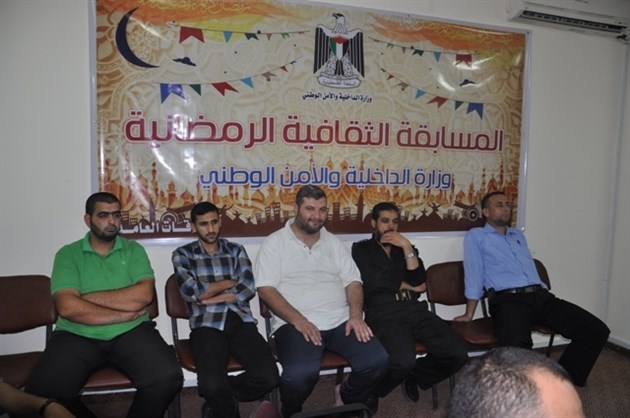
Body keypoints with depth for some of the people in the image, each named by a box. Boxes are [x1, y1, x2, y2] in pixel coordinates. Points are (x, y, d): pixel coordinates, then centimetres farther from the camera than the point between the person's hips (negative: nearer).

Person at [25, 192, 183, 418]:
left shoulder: (133, 249, 8)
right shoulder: (68, 254, 4)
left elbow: (144, 294, -8)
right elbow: (68, 307, -11)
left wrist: (90, 297, -9)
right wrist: (124, 314, -10)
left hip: (131, 332, 0)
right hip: (76, 335, 0)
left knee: (167, 378, -24)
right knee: (40, 392, -24)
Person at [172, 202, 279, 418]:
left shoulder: (236, 250, 15)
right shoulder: (182, 254, 10)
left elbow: (248, 289, 0)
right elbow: (192, 292, -6)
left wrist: (209, 297, -5)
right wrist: (229, 282, 3)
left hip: (241, 322, 2)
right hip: (207, 325, -2)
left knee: (268, 377, -19)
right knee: (211, 385, -29)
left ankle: (219, 399, 11)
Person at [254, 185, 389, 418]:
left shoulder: (334, 243, 17)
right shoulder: (275, 243, 3)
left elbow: (352, 282, 13)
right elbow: (265, 289, -6)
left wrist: (355, 315, -7)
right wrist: (298, 320, -17)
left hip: (340, 321, 5)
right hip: (295, 324, -4)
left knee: (377, 360, -17)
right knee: (301, 373, -32)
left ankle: (346, 398, 16)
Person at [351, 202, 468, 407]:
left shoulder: (405, 248, 23)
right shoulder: (361, 249, 11)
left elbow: (419, 281, 6)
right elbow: (374, 282, -6)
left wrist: (407, 247, -3)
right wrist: (407, 286, 7)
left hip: (415, 310, 5)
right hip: (383, 314, -5)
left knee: (457, 354, -17)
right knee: (403, 362, -33)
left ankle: (415, 376, 14)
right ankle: (371, 391, 2)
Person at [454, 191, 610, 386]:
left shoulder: (519, 235, 29)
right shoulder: (476, 236, 10)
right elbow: (474, 275, 1)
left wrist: (543, 294, 17)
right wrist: (469, 314, -4)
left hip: (540, 296, 7)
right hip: (509, 300, -7)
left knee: (597, 330, -6)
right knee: (517, 346, -37)